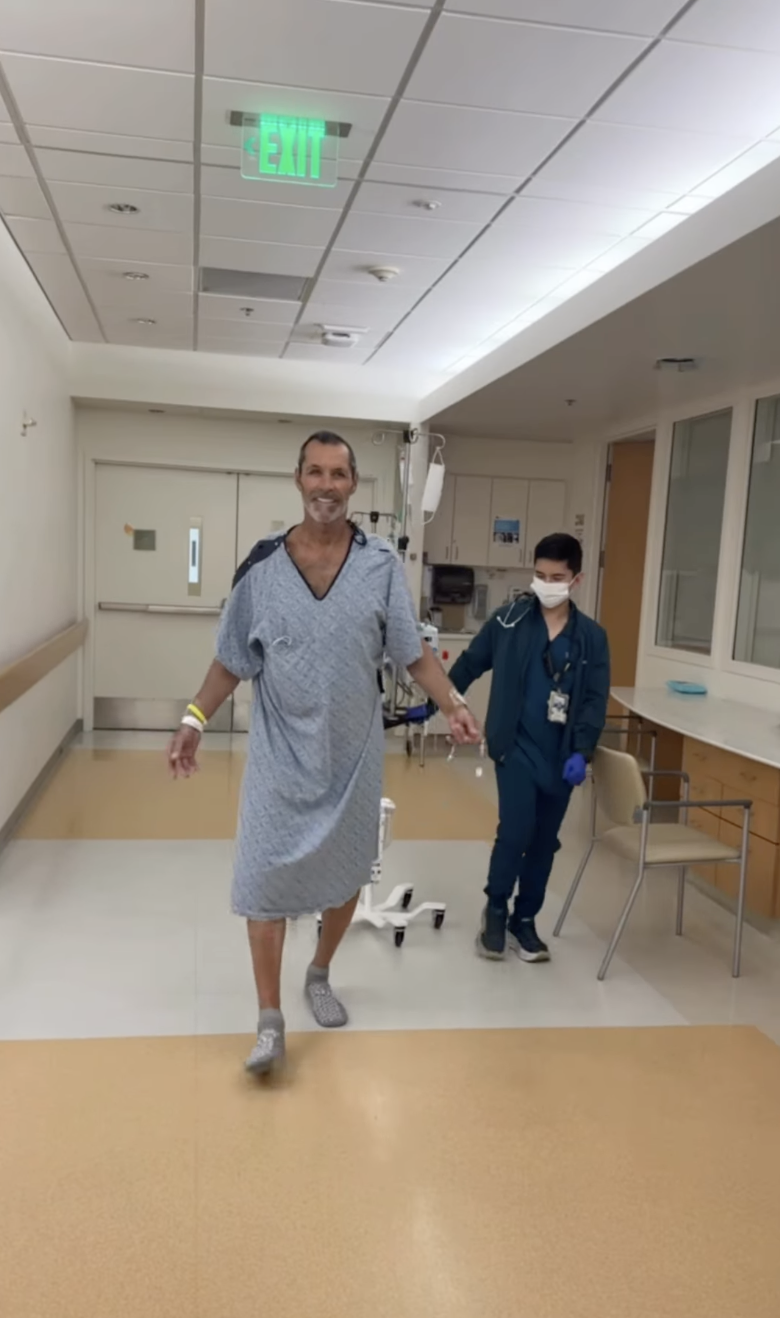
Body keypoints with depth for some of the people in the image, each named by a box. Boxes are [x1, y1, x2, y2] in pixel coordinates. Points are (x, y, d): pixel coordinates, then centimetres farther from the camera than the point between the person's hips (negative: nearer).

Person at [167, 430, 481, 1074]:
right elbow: (233, 660, 2)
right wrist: (195, 718, -8)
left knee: (346, 873, 15)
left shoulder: (382, 565, -5)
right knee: (265, 880, -2)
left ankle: (319, 976, 40)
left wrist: (453, 702, -20)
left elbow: (413, 651, -5)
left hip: (354, 754, 1)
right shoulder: (262, 565, -4)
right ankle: (270, 1021, 12)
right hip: (280, 755, -1)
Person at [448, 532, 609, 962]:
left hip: (561, 755, 2)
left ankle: (524, 920, 27)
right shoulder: (509, 620, -1)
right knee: (516, 829, -13)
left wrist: (582, 751, -15)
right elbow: (469, 664, 6)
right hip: (515, 746, -2)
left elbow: (595, 700, -3)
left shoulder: (591, 637, 1)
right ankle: (496, 908, 12)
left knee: (544, 841, 10)